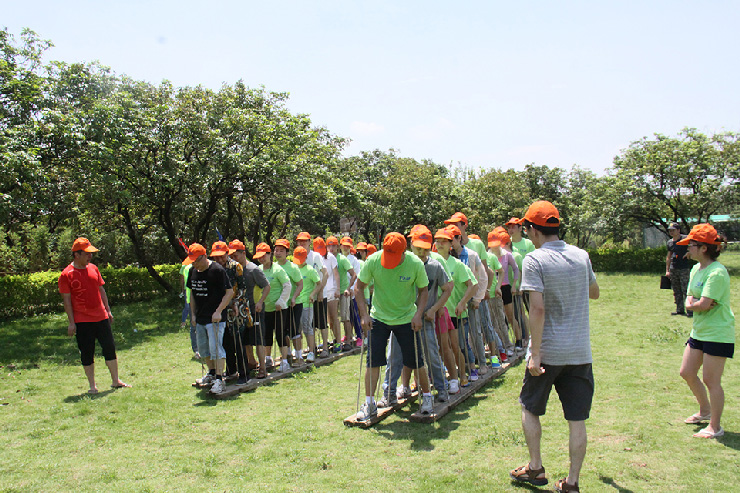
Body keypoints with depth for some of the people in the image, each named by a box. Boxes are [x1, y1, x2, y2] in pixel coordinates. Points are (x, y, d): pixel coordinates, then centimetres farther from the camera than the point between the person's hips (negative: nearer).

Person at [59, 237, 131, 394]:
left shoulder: (93, 268, 9)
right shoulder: (66, 275, -7)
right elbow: (66, 300, -7)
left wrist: (108, 310, 13)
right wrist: (71, 322, -9)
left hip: (101, 317, 5)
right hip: (82, 321, -5)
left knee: (110, 348, 8)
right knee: (87, 353, 3)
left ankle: (115, 381, 19)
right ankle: (92, 386, 16)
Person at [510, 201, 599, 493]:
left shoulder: (534, 260, -13)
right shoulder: (581, 256, 4)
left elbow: (537, 309, -21)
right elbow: (594, 293, 21)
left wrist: (535, 354, -18)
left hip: (548, 351, -4)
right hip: (580, 352, 4)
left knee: (530, 408, 17)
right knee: (577, 419, 10)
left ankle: (535, 468, 24)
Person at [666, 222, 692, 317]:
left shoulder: (685, 239, -7)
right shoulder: (669, 242, 12)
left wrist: (689, 253, -21)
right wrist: (667, 270, 16)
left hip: (684, 269, -6)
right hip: (673, 269, 6)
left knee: (686, 290, -7)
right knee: (676, 291, 11)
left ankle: (690, 310, -1)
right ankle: (680, 309, 19)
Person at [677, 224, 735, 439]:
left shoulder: (717, 273, -21)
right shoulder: (696, 269, 8)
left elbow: (703, 305, -26)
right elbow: (689, 301, 7)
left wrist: (693, 303, -6)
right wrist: (694, 302, -15)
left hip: (717, 334, -9)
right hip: (699, 331, 9)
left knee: (711, 381, -1)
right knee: (687, 373, 15)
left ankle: (715, 427, 15)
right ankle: (705, 410, 37)